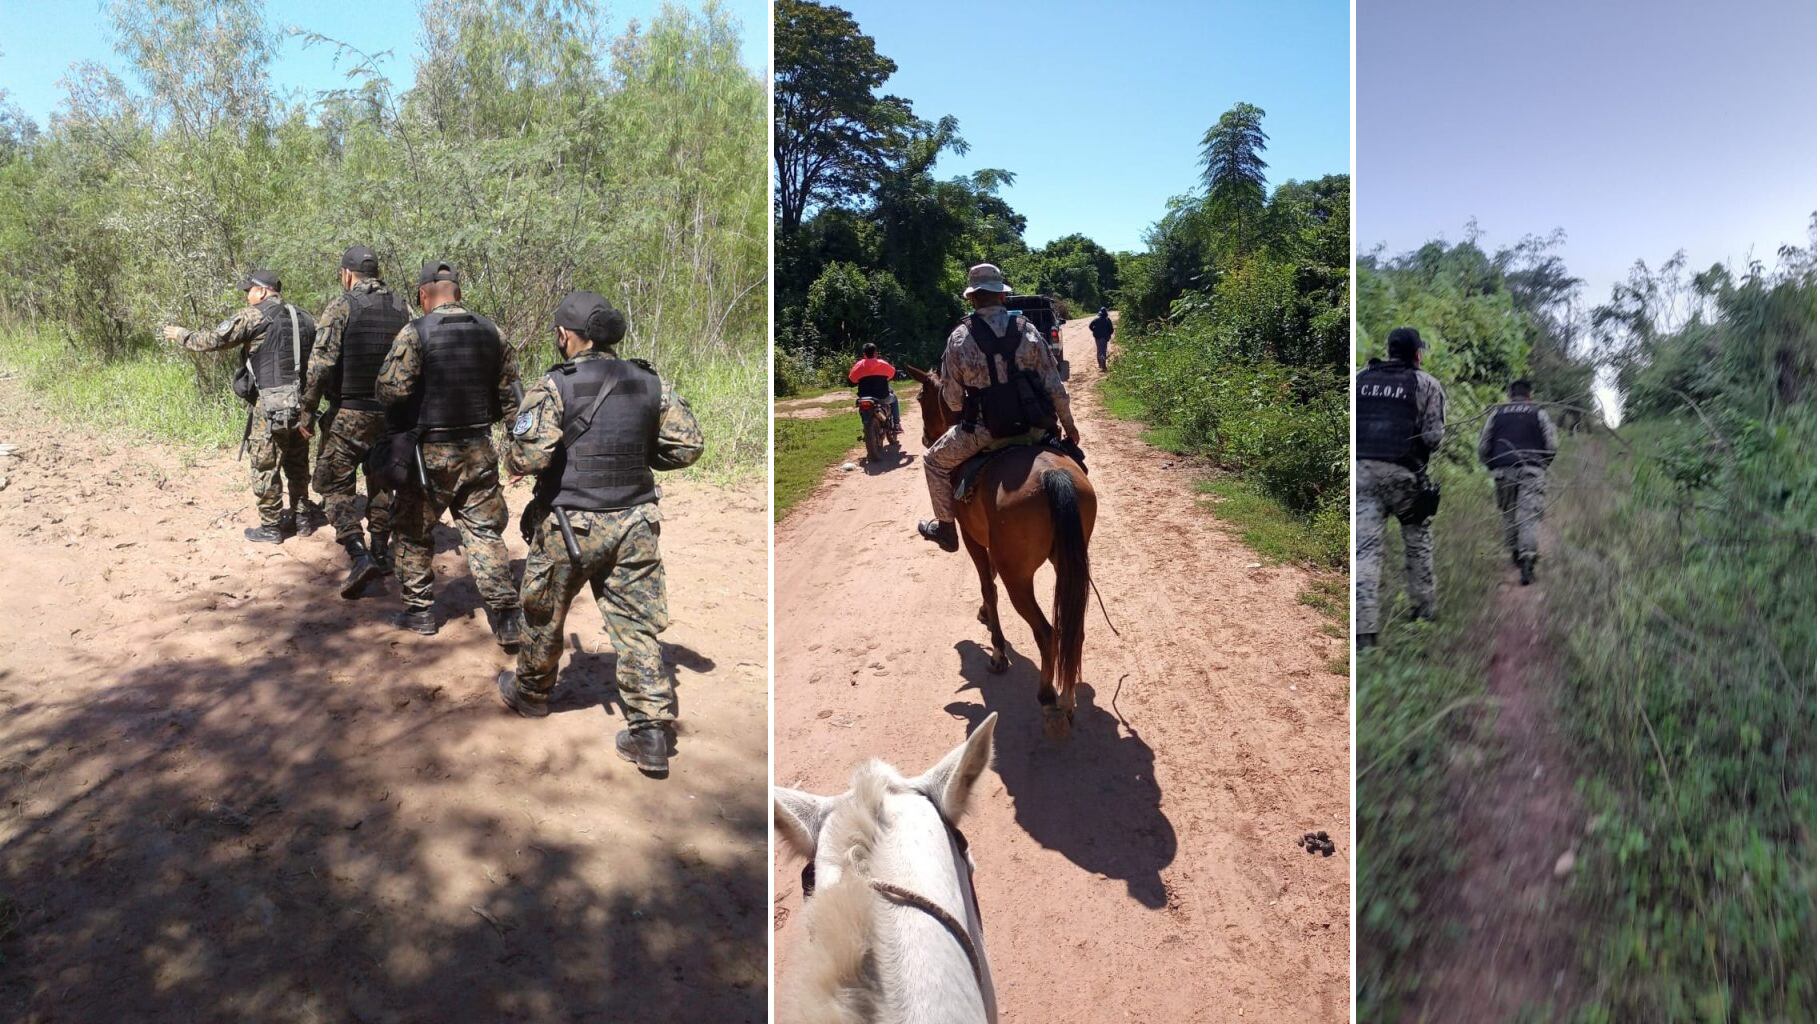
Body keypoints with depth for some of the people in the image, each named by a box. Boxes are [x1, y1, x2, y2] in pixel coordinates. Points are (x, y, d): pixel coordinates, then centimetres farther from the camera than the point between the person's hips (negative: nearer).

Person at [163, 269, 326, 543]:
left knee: (264, 468, 5)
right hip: (302, 405, 6)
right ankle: (303, 518, 25)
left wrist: (180, 334, 11)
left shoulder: (253, 316, -6)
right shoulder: (304, 318, 12)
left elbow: (212, 339, -6)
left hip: (271, 407, -6)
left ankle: (271, 527, 11)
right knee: (297, 465, 18)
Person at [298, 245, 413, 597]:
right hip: (393, 412, 5)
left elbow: (320, 364, -13)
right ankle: (380, 554, 22)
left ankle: (359, 556, -12)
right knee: (384, 483, 16)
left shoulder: (341, 306, -7)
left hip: (349, 413, -5)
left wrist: (308, 411, -6)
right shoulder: (401, 307, 6)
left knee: (335, 483, 2)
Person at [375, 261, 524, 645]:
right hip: (480, 449, 4)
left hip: (432, 451, -3)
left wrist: (382, 389, 8)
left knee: (411, 530, 15)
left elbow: (391, 389, -15)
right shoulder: (490, 331, 2)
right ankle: (507, 619, 1)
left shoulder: (416, 332, -11)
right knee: (484, 532, 8)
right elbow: (509, 390, 7)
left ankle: (419, 610, 21)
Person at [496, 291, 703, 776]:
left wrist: (512, 455, 3)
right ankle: (651, 733, 2)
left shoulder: (556, 386, -12)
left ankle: (531, 693, 42)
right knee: (638, 628, 5)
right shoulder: (650, 383, 2)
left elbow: (527, 456, -19)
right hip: (634, 523, 3)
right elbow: (688, 445, 4)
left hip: (569, 526, -3)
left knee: (544, 618, 20)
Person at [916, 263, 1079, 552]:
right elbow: (1054, 385, 1)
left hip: (986, 432, -2)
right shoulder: (1027, 330, -1)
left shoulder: (960, 337, -6)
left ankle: (946, 529, 29)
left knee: (935, 460, 24)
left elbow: (952, 398, -1)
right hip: (1034, 427, 3)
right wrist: (1069, 426, 13)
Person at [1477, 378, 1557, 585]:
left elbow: (1483, 447, 8)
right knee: (1528, 516, -8)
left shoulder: (1496, 413, 11)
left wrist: (1493, 467, 21)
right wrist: (1543, 466, 20)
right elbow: (1551, 446, 4)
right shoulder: (1538, 413, 7)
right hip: (1531, 471, -2)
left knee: (1508, 514, 16)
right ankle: (1527, 560, -19)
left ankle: (1515, 554, 21)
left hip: (1504, 472, 2)